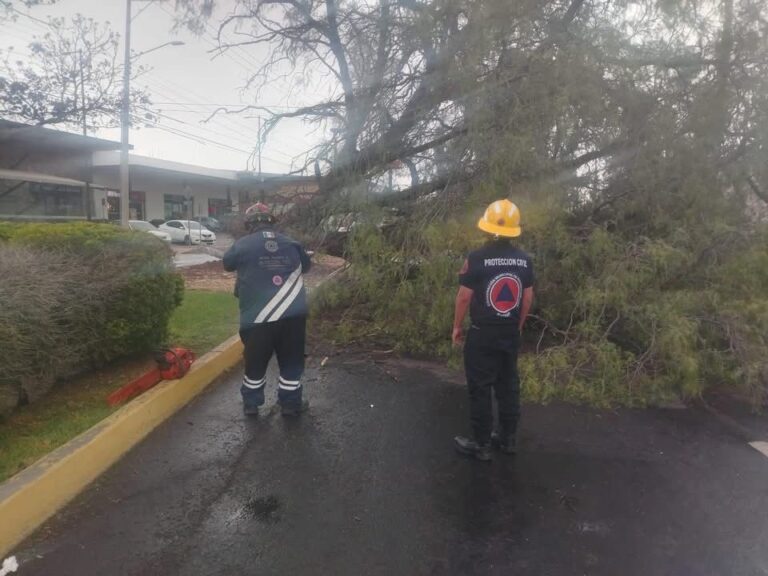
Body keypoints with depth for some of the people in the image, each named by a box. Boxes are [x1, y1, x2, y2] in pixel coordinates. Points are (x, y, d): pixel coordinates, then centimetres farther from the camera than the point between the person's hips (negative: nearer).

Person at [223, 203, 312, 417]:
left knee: (255, 362, 15)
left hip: (258, 317, -1)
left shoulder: (243, 245, 1)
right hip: (293, 314, 2)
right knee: (291, 361, 14)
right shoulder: (291, 244, 9)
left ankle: (251, 403, 28)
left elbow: (227, 263, 19)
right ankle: (291, 403, 24)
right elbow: (306, 266, 25)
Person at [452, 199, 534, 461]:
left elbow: (464, 296, -11)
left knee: (480, 389, 5)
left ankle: (481, 444, 14)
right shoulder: (524, 259, 0)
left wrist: (457, 327, 2)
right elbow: (528, 298, 7)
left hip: (482, 334, -5)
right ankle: (507, 438, 28)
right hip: (511, 333, 5)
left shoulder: (476, 259, -15)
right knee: (508, 386, 16)